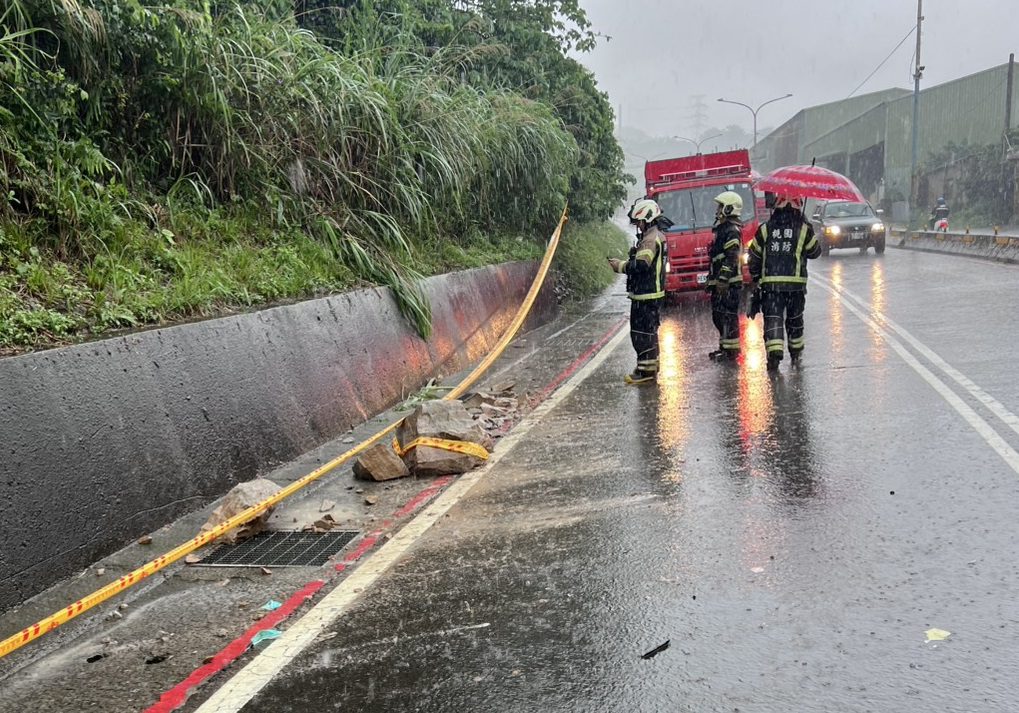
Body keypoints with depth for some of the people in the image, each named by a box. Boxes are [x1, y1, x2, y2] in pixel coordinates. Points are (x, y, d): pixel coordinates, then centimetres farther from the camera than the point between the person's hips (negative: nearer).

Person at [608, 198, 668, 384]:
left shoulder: (650, 239, -18)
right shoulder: (656, 236, 16)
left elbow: (641, 265, -27)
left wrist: (620, 265, -15)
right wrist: (622, 264, 10)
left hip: (645, 295, -11)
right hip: (652, 292, 11)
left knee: (641, 333, -6)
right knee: (649, 332, 18)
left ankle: (646, 371, -3)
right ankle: (651, 367, 26)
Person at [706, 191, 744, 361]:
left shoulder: (732, 230, -13)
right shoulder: (722, 228, 19)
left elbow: (731, 258, -22)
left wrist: (723, 280, -27)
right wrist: (711, 280, 25)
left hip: (728, 283, -10)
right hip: (720, 282, 10)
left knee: (728, 316, -7)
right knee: (718, 316, 15)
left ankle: (731, 349, -3)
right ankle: (724, 347, 24)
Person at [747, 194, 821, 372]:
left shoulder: (765, 229, 3)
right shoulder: (804, 229, 0)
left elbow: (754, 256, 6)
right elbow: (815, 252, 14)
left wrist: (755, 278, 20)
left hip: (770, 283, 0)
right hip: (796, 283, 0)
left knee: (772, 319, -2)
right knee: (795, 319, 17)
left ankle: (774, 353, -19)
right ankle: (796, 353, 29)